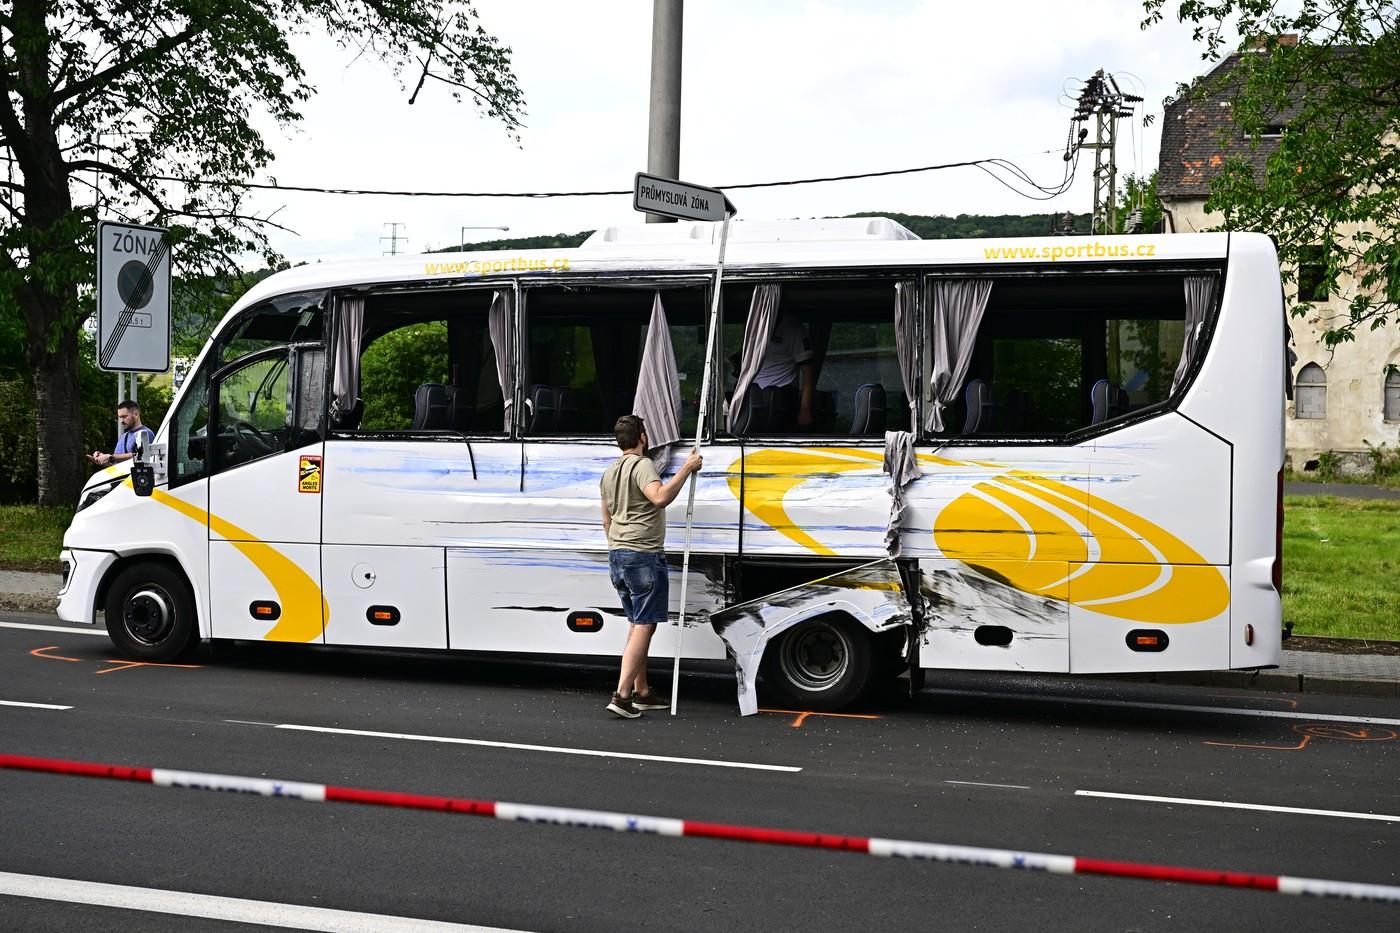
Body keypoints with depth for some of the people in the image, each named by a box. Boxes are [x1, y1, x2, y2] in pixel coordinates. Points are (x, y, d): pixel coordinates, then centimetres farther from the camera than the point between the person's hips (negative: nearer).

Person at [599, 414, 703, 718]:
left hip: (616, 556, 9)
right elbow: (660, 497, -30)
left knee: (637, 624, 16)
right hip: (644, 556, -9)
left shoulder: (609, 472, 17)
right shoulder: (642, 465, -11)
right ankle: (622, 695, -17)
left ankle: (642, 692, 19)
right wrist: (686, 469, -26)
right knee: (644, 626, -8)